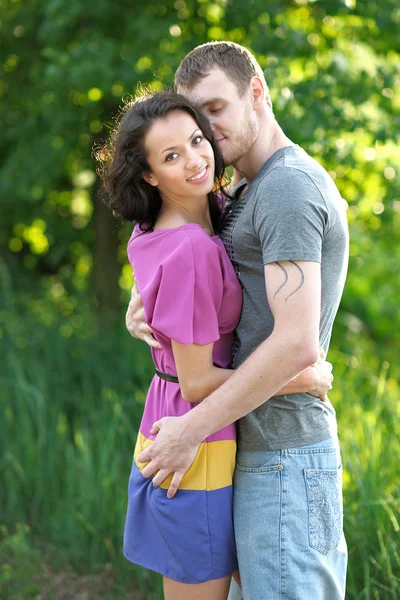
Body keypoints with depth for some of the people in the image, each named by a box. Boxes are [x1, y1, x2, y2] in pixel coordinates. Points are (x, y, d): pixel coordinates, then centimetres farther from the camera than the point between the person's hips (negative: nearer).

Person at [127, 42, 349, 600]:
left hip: (280, 461, -10)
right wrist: (142, 302, -3)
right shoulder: (248, 195, 17)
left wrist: (192, 429, -19)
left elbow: (296, 343, -25)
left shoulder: (287, 188, -17)